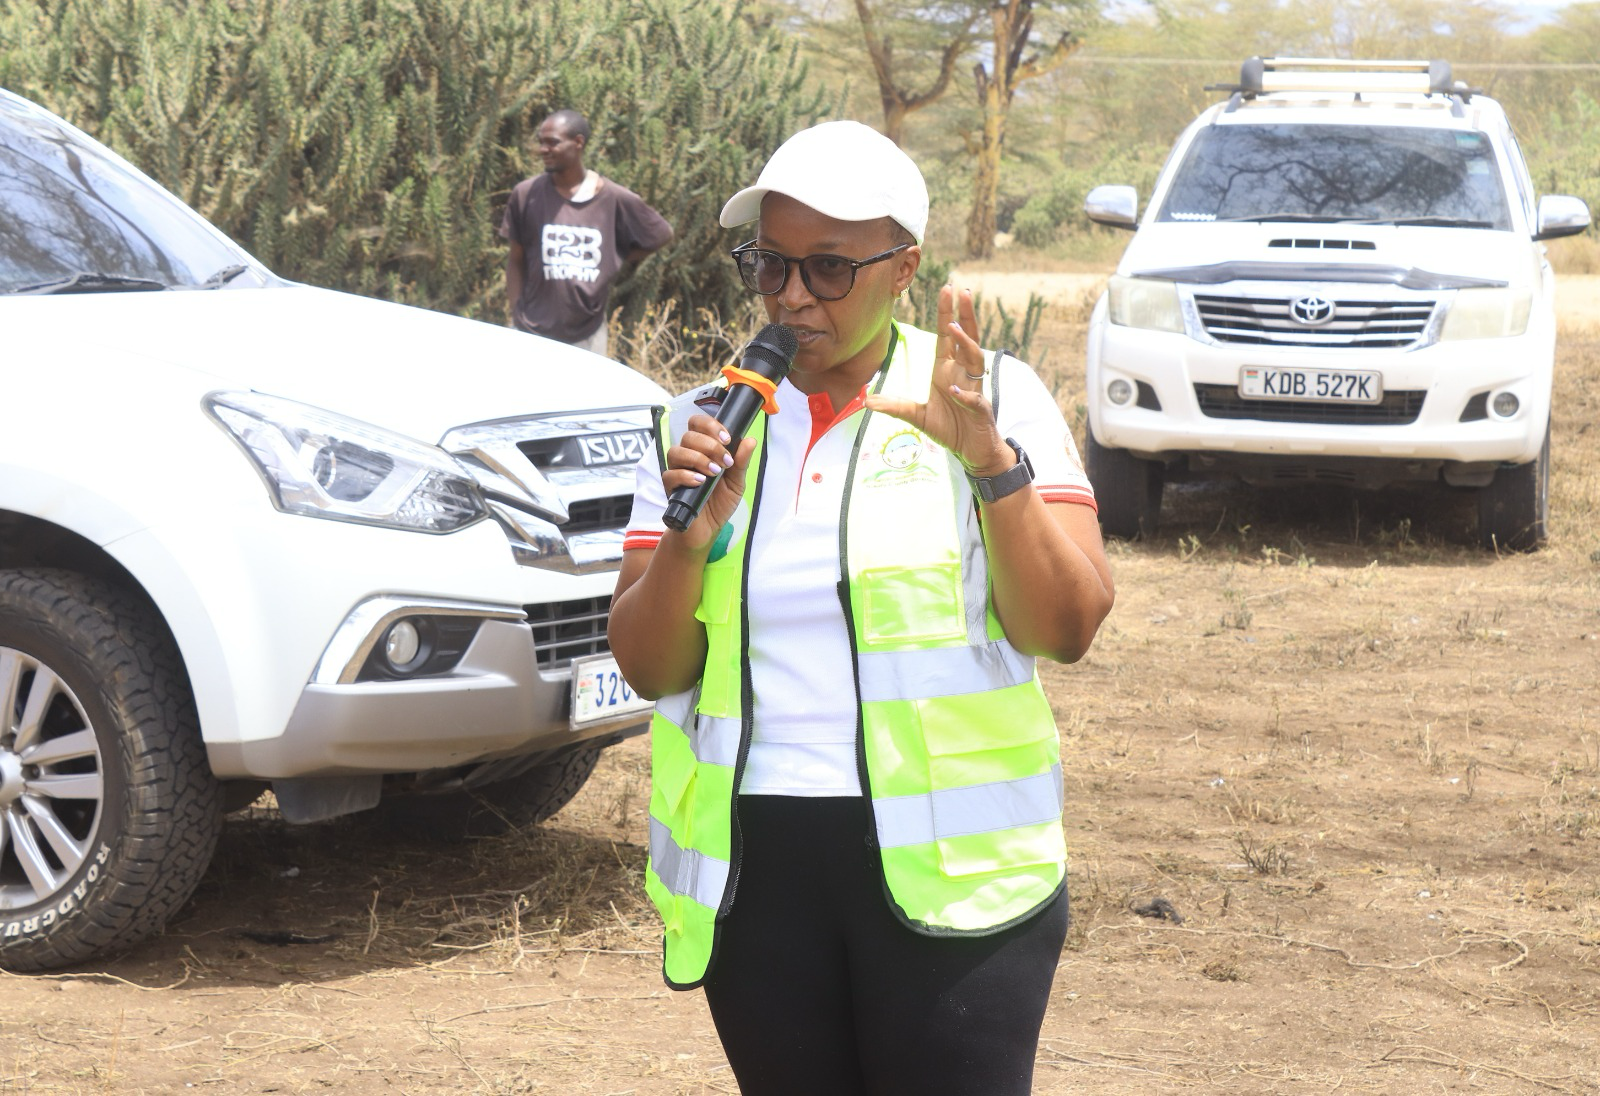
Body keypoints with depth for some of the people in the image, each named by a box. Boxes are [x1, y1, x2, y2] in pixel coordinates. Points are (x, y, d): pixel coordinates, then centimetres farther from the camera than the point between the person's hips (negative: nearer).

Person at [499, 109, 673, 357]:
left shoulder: (615, 199, -3)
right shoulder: (527, 195, -3)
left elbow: (662, 235, 11)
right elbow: (515, 261, 5)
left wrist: (616, 260, 2)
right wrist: (516, 317, 2)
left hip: (587, 336, 1)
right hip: (533, 336, 0)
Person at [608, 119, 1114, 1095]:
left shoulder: (996, 398, 1)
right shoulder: (706, 426, 9)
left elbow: (1068, 630, -7)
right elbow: (647, 667, 5)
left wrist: (990, 460, -18)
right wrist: (691, 536, -12)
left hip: (951, 868, -3)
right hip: (755, 870, 3)